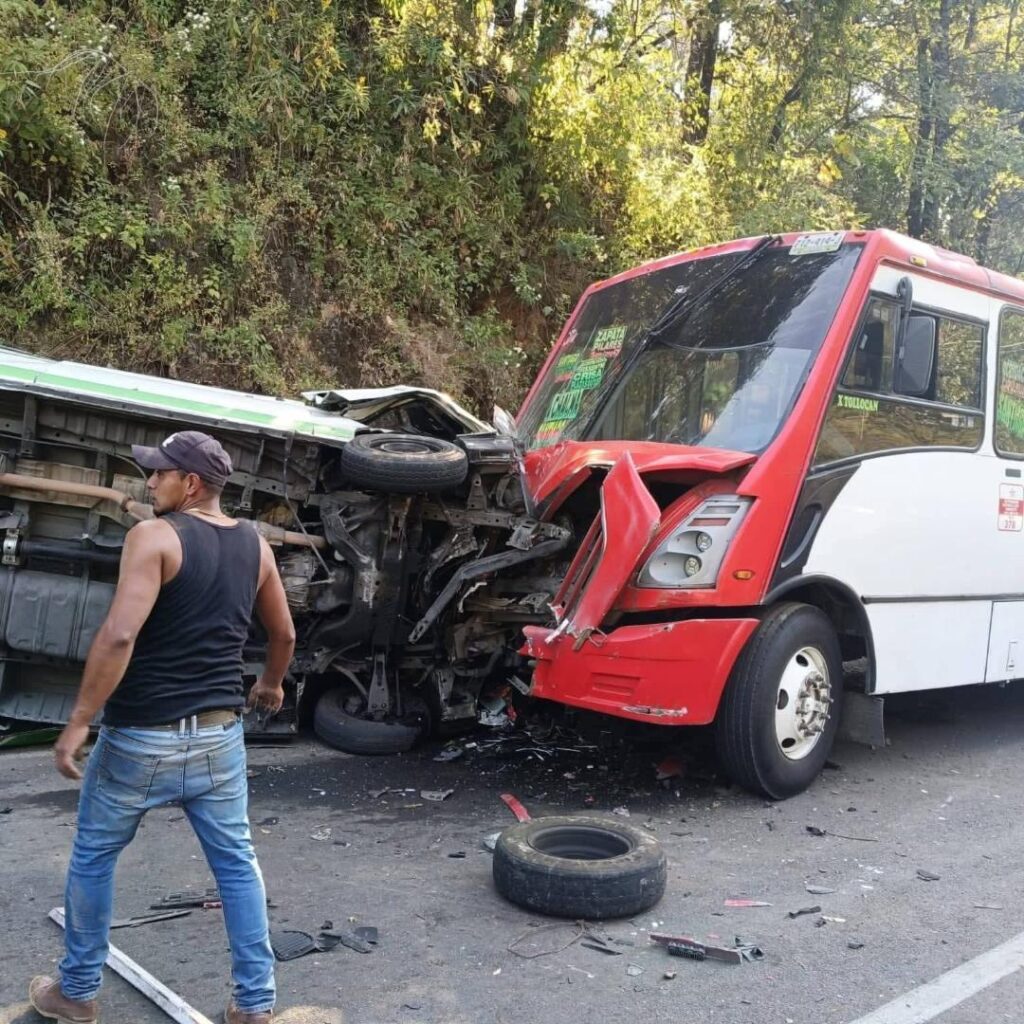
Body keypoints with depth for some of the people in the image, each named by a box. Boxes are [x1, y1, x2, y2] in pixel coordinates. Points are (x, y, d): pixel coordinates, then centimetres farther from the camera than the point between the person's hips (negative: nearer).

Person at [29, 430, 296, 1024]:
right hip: (220, 735, 5)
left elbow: (120, 635, -23)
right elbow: (285, 634, 16)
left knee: (94, 857, 17)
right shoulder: (255, 545, 5)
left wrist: (79, 722, -17)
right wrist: (271, 685, 34)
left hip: (142, 736, -4)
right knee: (237, 863, 12)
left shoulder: (155, 536, -13)